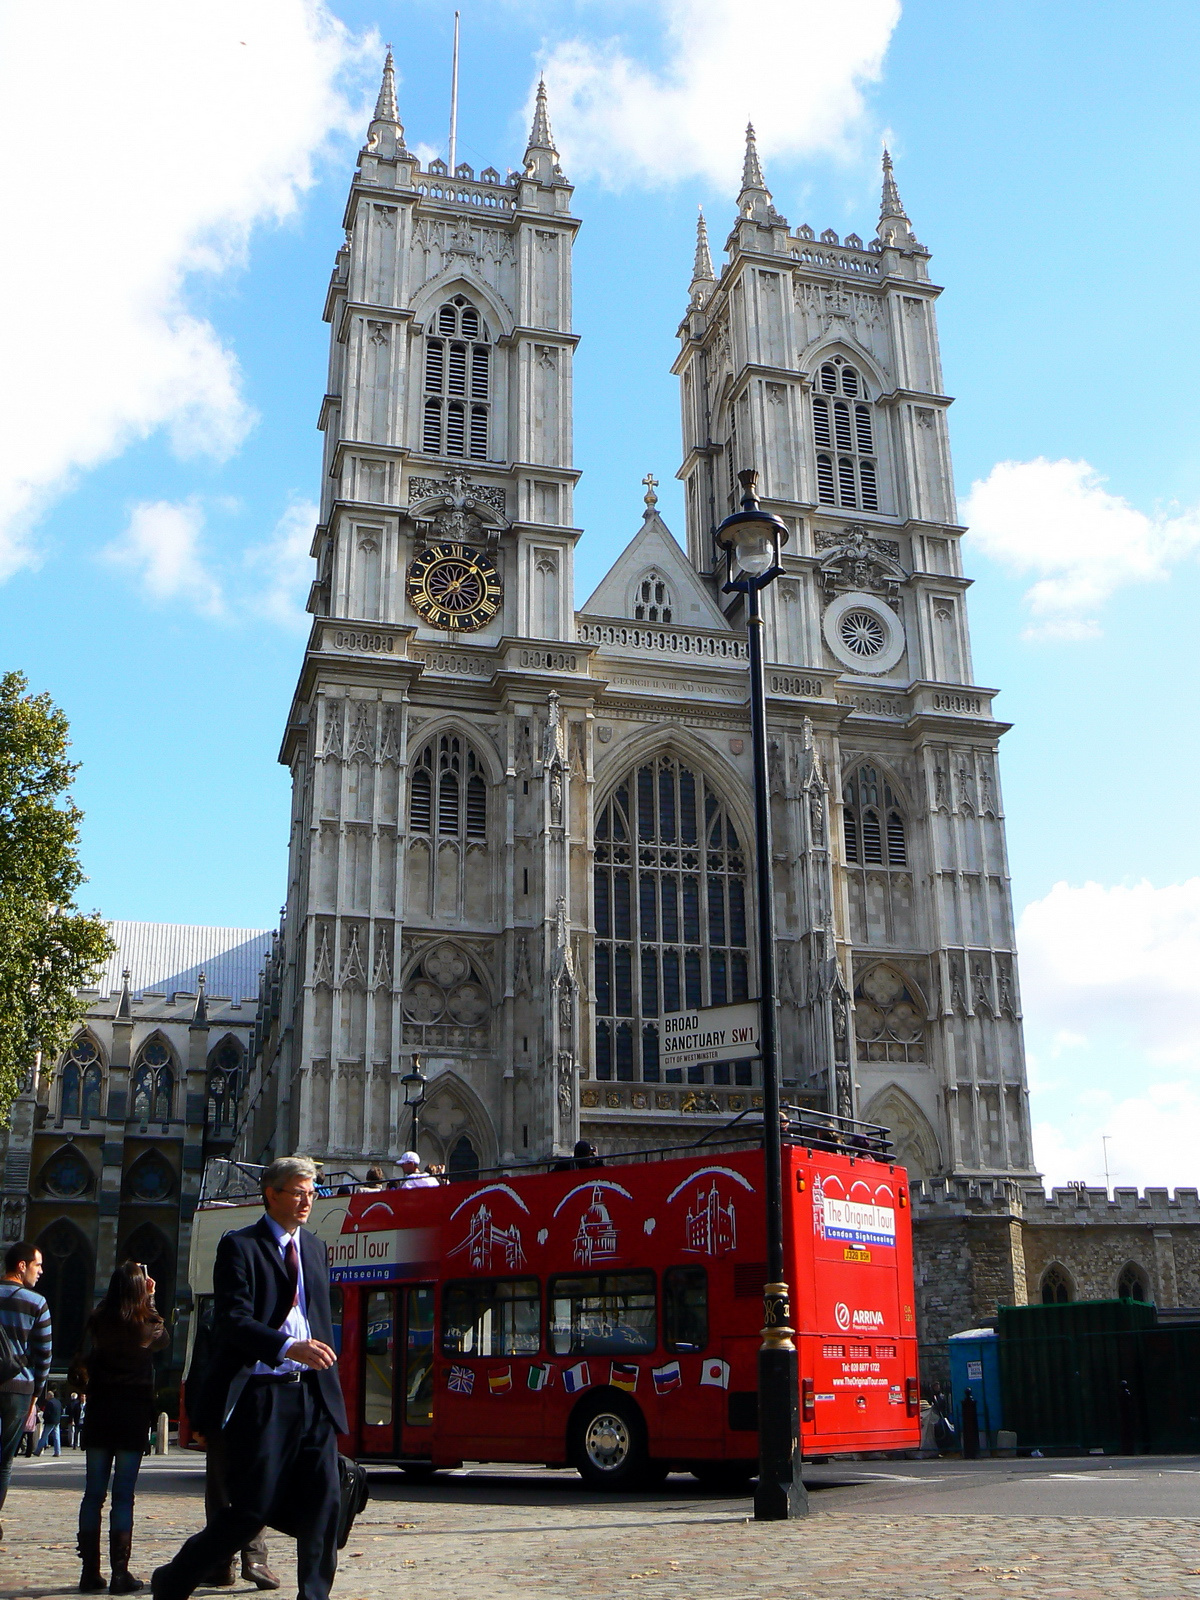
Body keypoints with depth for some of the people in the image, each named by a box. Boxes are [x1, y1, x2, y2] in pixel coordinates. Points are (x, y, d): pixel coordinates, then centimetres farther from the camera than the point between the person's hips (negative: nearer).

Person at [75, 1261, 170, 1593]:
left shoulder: (97, 1322, -2)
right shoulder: (147, 1325, -6)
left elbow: (84, 1363, 4)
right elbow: (164, 1339, 16)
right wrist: (150, 1300, 16)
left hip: (99, 1413, 2)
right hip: (134, 1415, -2)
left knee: (94, 1492, 8)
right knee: (123, 1494, 1)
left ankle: (90, 1571, 10)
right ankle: (120, 1573, 0)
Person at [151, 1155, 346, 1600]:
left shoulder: (316, 1249, 17)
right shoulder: (239, 1247, -4)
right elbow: (233, 1321, -16)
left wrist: (330, 1389, 15)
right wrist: (287, 1347, -30)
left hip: (312, 1396, 6)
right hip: (259, 1396, -6)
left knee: (323, 1504, -2)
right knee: (251, 1508, -1)